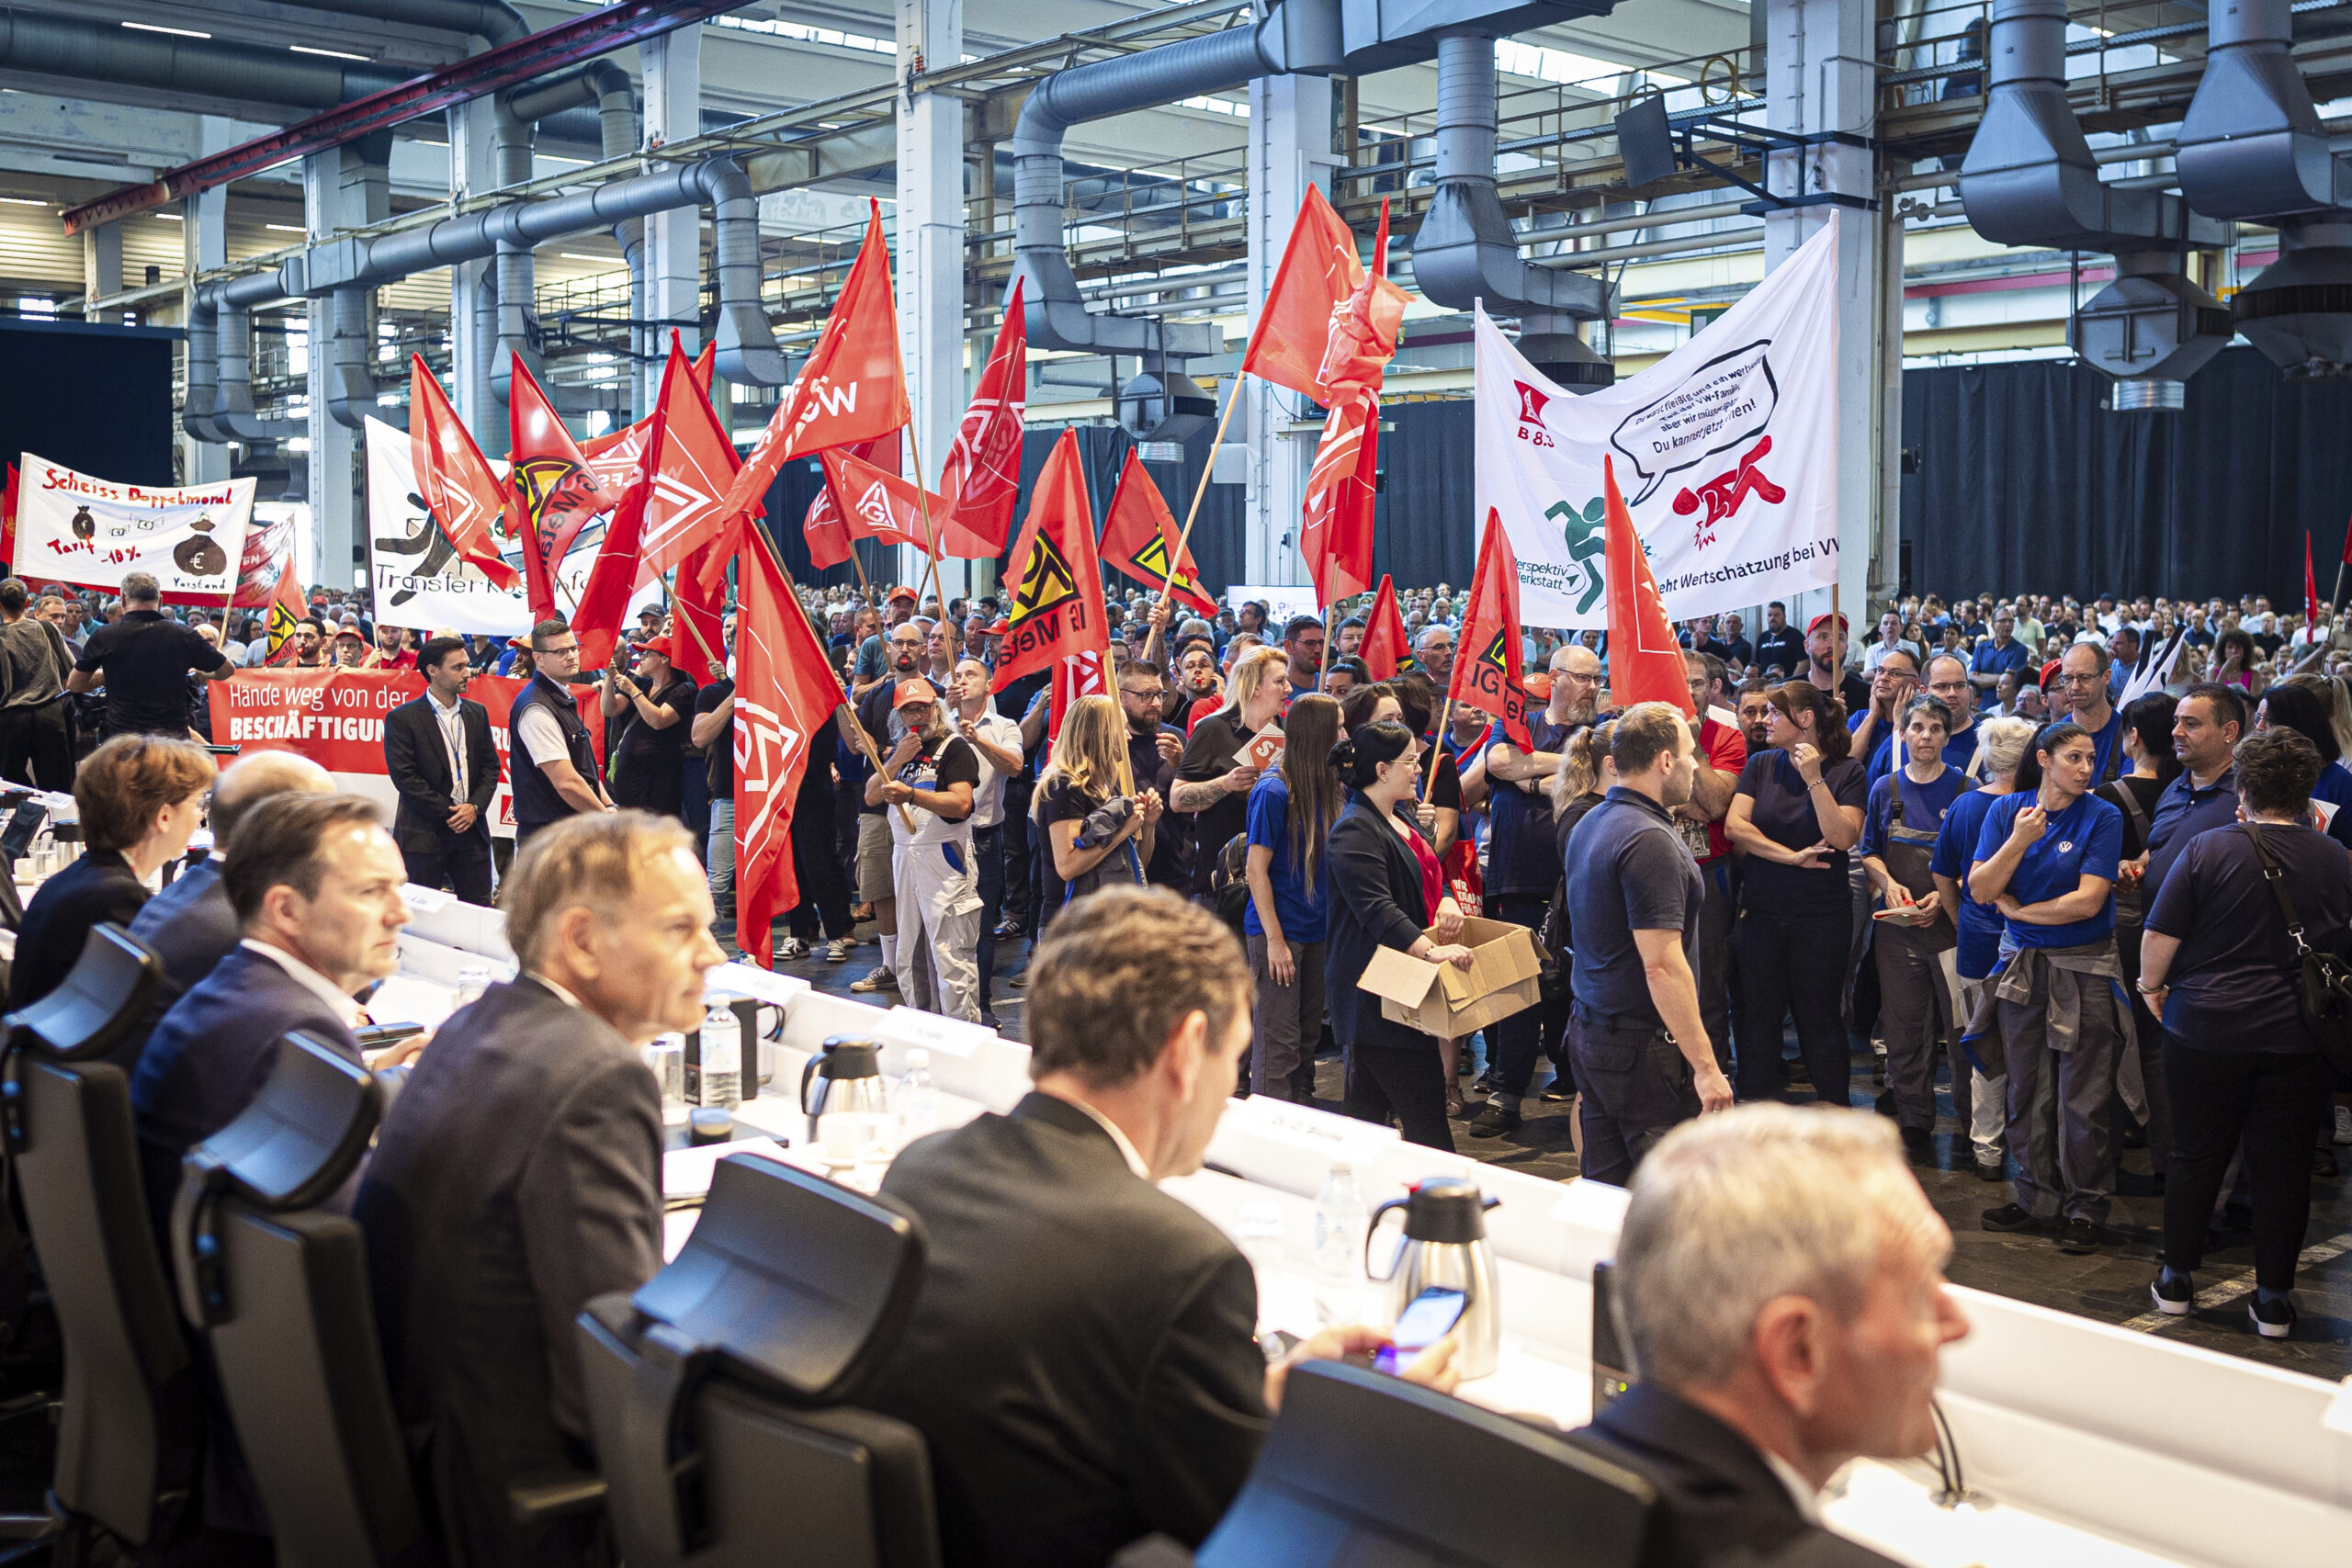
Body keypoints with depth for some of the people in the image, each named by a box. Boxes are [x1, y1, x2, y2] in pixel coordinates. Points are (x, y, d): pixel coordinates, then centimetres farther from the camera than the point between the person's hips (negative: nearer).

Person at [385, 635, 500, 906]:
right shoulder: (402, 718, -5)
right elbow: (404, 776, -10)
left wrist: (475, 806, -6)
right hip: (423, 834, -4)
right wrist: (448, 813, -12)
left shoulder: (477, 713, 12)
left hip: (472, 830, 5)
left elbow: (490, 765, 11)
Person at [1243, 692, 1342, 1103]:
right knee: (1278, 1044, -3)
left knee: (1308, 1036, 14)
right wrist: (1275, 940, -16)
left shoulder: (1324, 785, 7)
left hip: (1315, 930, 8)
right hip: (1278, 931, -7)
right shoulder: (1274, 791, -14)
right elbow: (1256, 871, -13)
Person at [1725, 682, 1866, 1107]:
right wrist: (1792, 856, -13)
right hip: (1760, 913, 3)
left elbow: (1843, 837, -16)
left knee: (1819, 1018, 4)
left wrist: (1814, 780, -20)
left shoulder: (1846, 772, -4)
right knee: (1758, 1018, 7)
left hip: (1821, 917, -3)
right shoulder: (1761, 765, 5)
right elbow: (1734, 825, -6)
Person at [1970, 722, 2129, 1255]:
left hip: (2084, 967, -3)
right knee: (2027, 1090, 10)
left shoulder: (2102, 817, -7)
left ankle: (2085, 1207, 12)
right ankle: (2038, 1198, 22)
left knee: (2083, 1096, 0)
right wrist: (2019, 841, -17)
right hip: (2022, 965, 4)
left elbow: (2088, 901, -14)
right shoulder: (2007, 810, 3)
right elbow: (1980, 889, -4)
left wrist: (2018, 910, -4)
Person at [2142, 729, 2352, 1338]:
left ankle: (2176, 1281, 20)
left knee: (2196, 1155, 11)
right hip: (2299, 1037, 1)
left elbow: (2160, 936, -8)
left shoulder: (2207, 850, -9)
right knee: (2283, 1164, 8)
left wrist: (2153, 987, 8)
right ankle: (2274, 1300, 13)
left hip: (2207, 1030, -1)